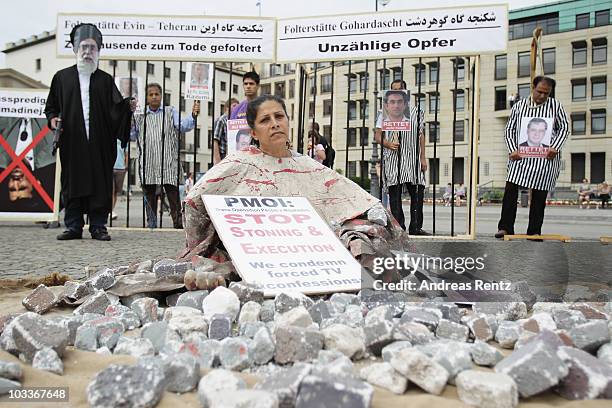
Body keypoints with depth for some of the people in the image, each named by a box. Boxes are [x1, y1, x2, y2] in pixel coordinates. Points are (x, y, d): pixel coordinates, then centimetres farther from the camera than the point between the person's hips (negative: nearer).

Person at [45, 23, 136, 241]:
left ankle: (98, 226, 4)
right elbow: (51, 106, 17)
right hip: (72, 142, 1)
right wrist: (52, 118, -3)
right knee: (72, 181, 1)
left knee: (100, 182, -2)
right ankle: (73, 227, 8)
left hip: (99, 142, 0)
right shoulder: (62, 77, 14)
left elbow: (115, 108, 3)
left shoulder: (105, 80, 13)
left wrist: (128, 106, -17)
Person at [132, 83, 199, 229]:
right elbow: (132, 135, 13)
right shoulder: (139, 115, 15)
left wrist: (193, 115, -25)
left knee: (173, 193, -8)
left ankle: (178, 223, -7)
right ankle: (151, 225, 14)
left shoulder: (170, 112, 10)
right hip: (148, 164, 3)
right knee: (149, 197, 7)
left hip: (168, 163, -2)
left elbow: (183, 125, -6)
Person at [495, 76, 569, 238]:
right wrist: (512, 150, -5)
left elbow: (564, 128, 8)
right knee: (510, 189, -9)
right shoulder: (519, 106, 9)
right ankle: (506, 227, -3)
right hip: (520, 155, 1)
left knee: (539, 195, 2)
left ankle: (534, 231, 8)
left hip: (545, 156, -1)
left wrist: (555, 148, -8)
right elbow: (509, 130, 9)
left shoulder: (555, 105, 7)